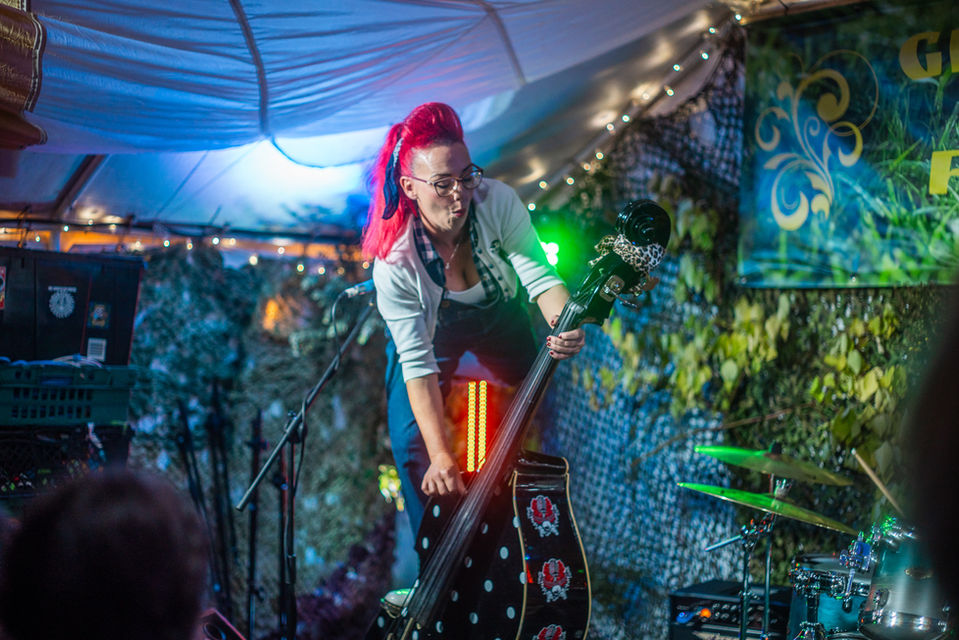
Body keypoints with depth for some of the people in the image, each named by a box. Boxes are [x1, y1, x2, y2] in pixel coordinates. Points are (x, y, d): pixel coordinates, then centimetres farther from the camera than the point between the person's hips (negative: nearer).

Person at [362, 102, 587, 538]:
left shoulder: (497, 202, -33)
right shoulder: (395, 264, -37)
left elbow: (539, 275, -31)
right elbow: (417, 362, -37)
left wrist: (567, 325, -54)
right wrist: (440, 454, -42)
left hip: (500, 316, 3)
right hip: (429, 332, -2)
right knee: (410, 441, -12)